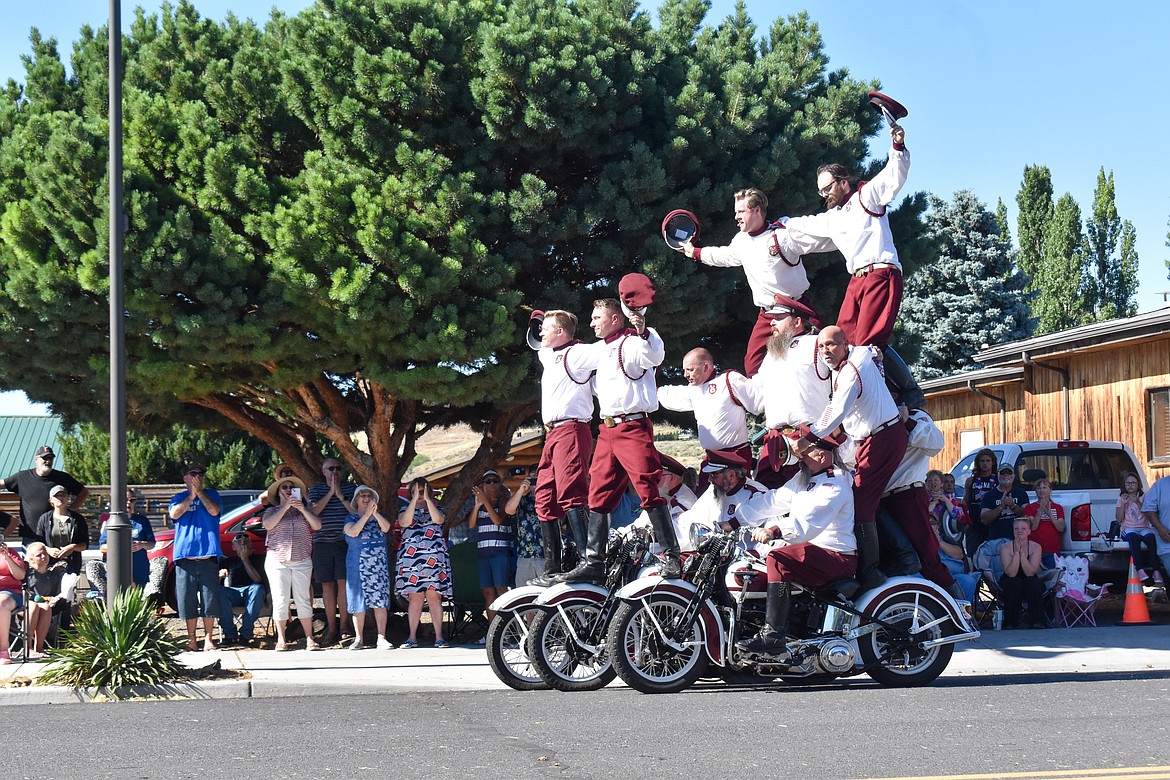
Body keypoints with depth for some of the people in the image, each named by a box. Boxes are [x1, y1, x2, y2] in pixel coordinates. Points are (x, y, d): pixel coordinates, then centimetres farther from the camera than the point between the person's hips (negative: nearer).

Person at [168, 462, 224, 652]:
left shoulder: (211, 494, 11)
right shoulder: (179, 497, 13)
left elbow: (214, 511, -8)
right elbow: (174, 514, -6)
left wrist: (200, 492, -10)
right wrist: (191, 496, -10)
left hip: (208, 556, -1)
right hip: (185, 556, 1)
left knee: (210, 600, -1)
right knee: (188, 601, 2)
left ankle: (208, 639, 4)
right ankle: (191, 639, 11)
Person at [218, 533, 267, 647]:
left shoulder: (258, 558, 19)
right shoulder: (228, 561, 26)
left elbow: (257, 579, 0)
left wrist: (245, 559, 2)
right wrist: (220, 575, -9)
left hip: (251, 595, -1)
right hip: (233, 593, 1)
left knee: (257, 589, -38)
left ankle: (246, 634, -37)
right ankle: (230, 634, -29)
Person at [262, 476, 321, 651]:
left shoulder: (304, 510, 15)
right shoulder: (271, 511, 11)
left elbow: (317, 526, 0)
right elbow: (268, 525, -10)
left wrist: (303, 509, -12)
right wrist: (285, 507, -13)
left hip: (302, 561, 1)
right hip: (277, 561, -1)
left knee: (303, 599, -2)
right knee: (280, 600, -3)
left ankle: (309, 638, -1)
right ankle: (281, 639, 1)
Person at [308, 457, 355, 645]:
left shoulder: (350, 488, 7)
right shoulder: (316, 489, 10)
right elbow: (313, 510, -7)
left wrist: (341, 495, -11)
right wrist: (330, 493, -11)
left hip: (345, 542, -1)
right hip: (322, 543, 1)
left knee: (343, 583, -11)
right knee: (327, 585, 3)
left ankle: (343, 623, -3)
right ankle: (331, 627, 7)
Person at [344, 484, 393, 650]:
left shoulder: (379, 517, 13)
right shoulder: (351, 518, 7)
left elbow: (386, 528, -8)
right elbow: (353, 532, -13)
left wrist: (375, 513, -23)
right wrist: (367, 514, -16)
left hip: (379, 564, 1)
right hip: (358, 565, -1)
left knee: (380, 600, -6)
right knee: (359, 601, -2)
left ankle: (381, 638, -7)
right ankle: (358, 639, 3)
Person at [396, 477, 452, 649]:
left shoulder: (435, 508, 16)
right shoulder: (406, 510, 15)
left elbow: (438, 520, -7)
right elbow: (404, 522, -8)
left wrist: (427, 499, -10)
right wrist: (414, 500, -11)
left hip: (434, 558, 0)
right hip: (411, 557, 0)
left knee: (434, 596, -6)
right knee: (415, 597, -5)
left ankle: (439, 637, -5)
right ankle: (412, 637, -1)